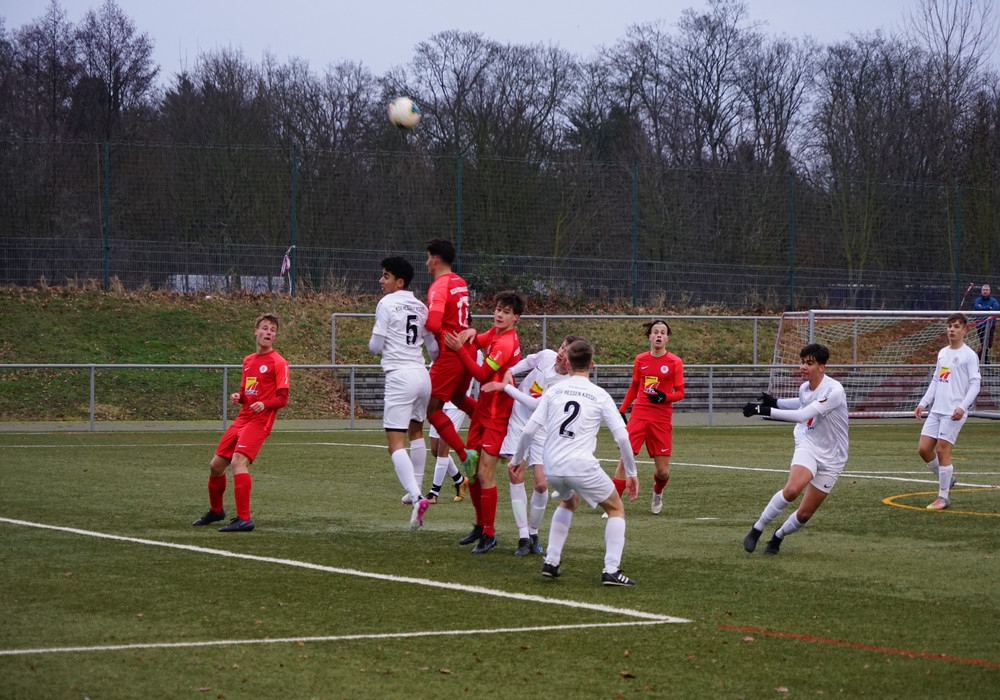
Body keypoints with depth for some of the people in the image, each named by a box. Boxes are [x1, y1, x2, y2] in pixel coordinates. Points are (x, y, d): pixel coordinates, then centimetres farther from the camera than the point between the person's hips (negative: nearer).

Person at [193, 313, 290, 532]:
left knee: (238, 461, -25)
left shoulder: (278, 363, -6)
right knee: (216, 465, 11)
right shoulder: (248, 360, 16)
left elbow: (282, 399, -8)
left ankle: (244, 519, -24)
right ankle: (216, 511, 34)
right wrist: (238, 397, 2)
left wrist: (265, 404, -27)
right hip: (241, 419, 8)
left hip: (259, 421, -8)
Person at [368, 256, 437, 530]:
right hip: (422, 374, 7)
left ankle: (417, 497, -26)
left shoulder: (386, 304, -6)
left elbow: (376, 346, -8)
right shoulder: (420, 307, 12)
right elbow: (433, 348, 17)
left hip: (400, 376, -7)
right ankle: (416, 490, 35)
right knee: (416, 431, 27)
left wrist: (372, 340, 16)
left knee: (396, 443, -10)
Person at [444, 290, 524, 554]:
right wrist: (469, 333, -2)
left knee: (485, 473, -10)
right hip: (483, 411, 9)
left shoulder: (505, 344, -19)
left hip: (496, 415, -9)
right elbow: (474, 341, 21)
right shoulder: (494, 335, 7)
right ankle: (480, 525, 26)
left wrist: (460, 348, -22)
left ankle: (489, 535, -1)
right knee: (470, 469, 12)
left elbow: (481, 374, -20)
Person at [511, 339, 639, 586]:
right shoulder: (600, 396, 0)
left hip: (552, 468, 4)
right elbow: (622, 436, -3)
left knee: (569, 501, 34)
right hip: (582, 466, -4)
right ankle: (611, 570, -1)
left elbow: (529, 430, 4)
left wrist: (517, 459, 19)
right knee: (616, 509, 14)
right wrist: (631, 473, 7)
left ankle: (551, 562, 26)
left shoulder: (553, 391, 7)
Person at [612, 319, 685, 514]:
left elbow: (680, 392, 1)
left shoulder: (675, 362, -2)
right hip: (639, 416, 2)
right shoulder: (640, 360, 6)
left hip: (662, 418, -1)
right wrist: (622, 410, 14)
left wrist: (665, 397, -18)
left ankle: (657, 493, 35)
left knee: (663, 471, 0)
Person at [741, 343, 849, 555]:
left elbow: (803, 415, -32)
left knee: (804, 515, 0)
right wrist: (775, 402, 10)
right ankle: (757, 529, -12)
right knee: (792, 489, -29)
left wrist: (765, 410, -32)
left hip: (831, 458, -3)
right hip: (808, 446, 3)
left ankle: (778, 537, 30)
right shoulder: (804, 388, -1)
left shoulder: (834, 390, -23)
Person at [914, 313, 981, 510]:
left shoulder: (969, 355, -5)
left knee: (942, 450, -10)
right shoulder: (942, 353, 16)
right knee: (923, 449, 2)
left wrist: (963, 407, -21)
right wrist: (923, 403, 14)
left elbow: (975, 383, -10)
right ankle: (947, 479, 22)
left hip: (954, 412, -7)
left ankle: (943, 497, -2)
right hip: (936, 410, 7)